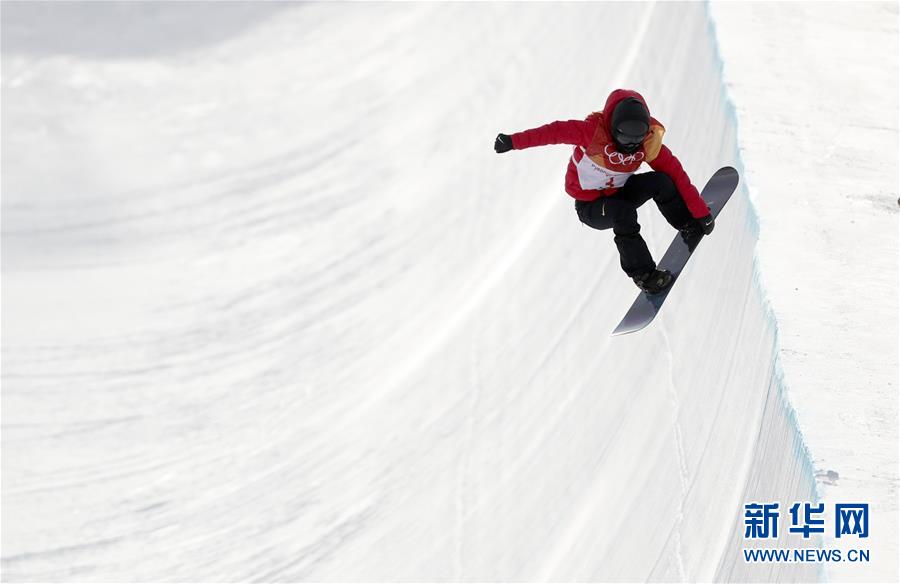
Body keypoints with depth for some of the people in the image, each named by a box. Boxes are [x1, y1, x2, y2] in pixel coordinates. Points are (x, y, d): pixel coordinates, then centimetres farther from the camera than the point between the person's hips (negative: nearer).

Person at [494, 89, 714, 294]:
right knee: (624, 213, -34)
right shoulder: (594, 130, -29)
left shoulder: (650, 142, -18)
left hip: (618, 194, 3)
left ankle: (687, 226, 0)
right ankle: (642, 274, -23)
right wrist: (514, 141, -23)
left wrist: (701, 212, -18)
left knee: (661, 181, -22)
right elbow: (557, 131, -22)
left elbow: (676, 174, -16)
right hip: (590, 206, -3)